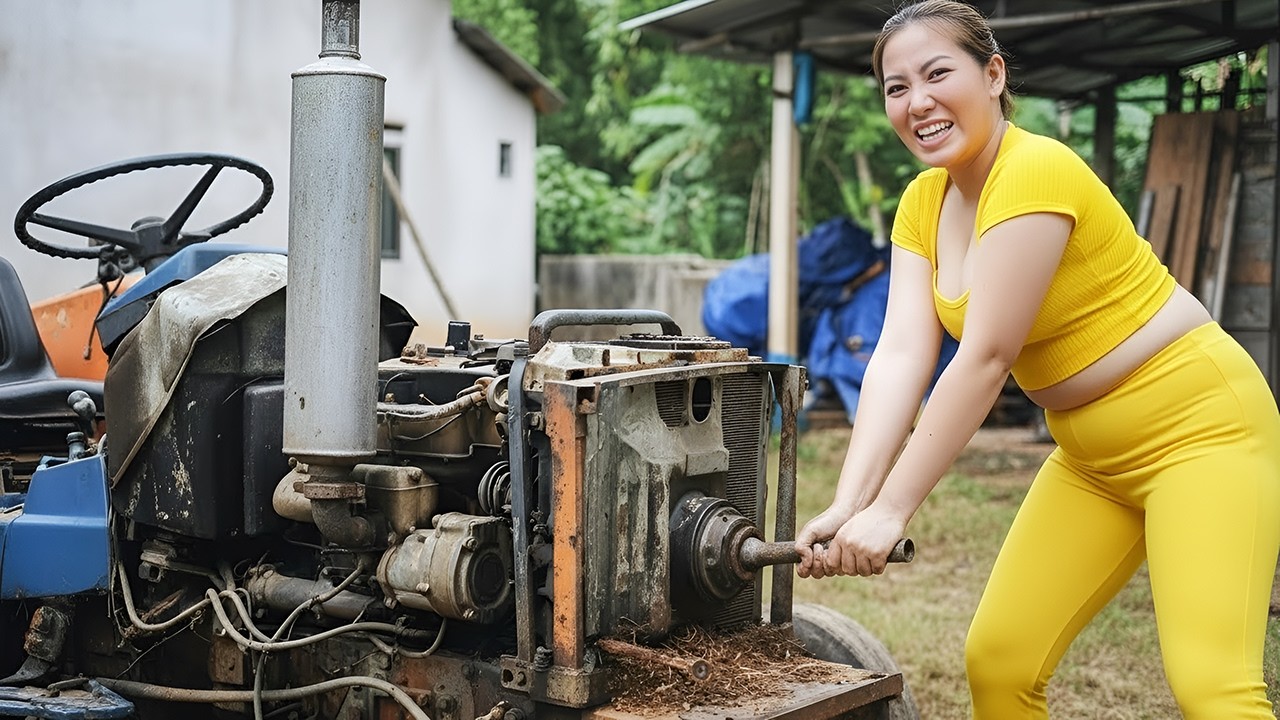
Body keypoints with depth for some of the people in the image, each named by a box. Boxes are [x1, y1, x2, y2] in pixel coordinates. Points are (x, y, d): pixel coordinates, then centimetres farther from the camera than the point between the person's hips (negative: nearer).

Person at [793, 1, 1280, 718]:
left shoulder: (1035, 171, -22)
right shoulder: (924, 203, 2)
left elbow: (986, 359, -25)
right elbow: (900, 356, -8)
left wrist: (891, 510, -24)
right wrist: (849, 505, -20)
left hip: (1198, 423, -8)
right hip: (1091, 456, 8)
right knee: (995, 660, 4)